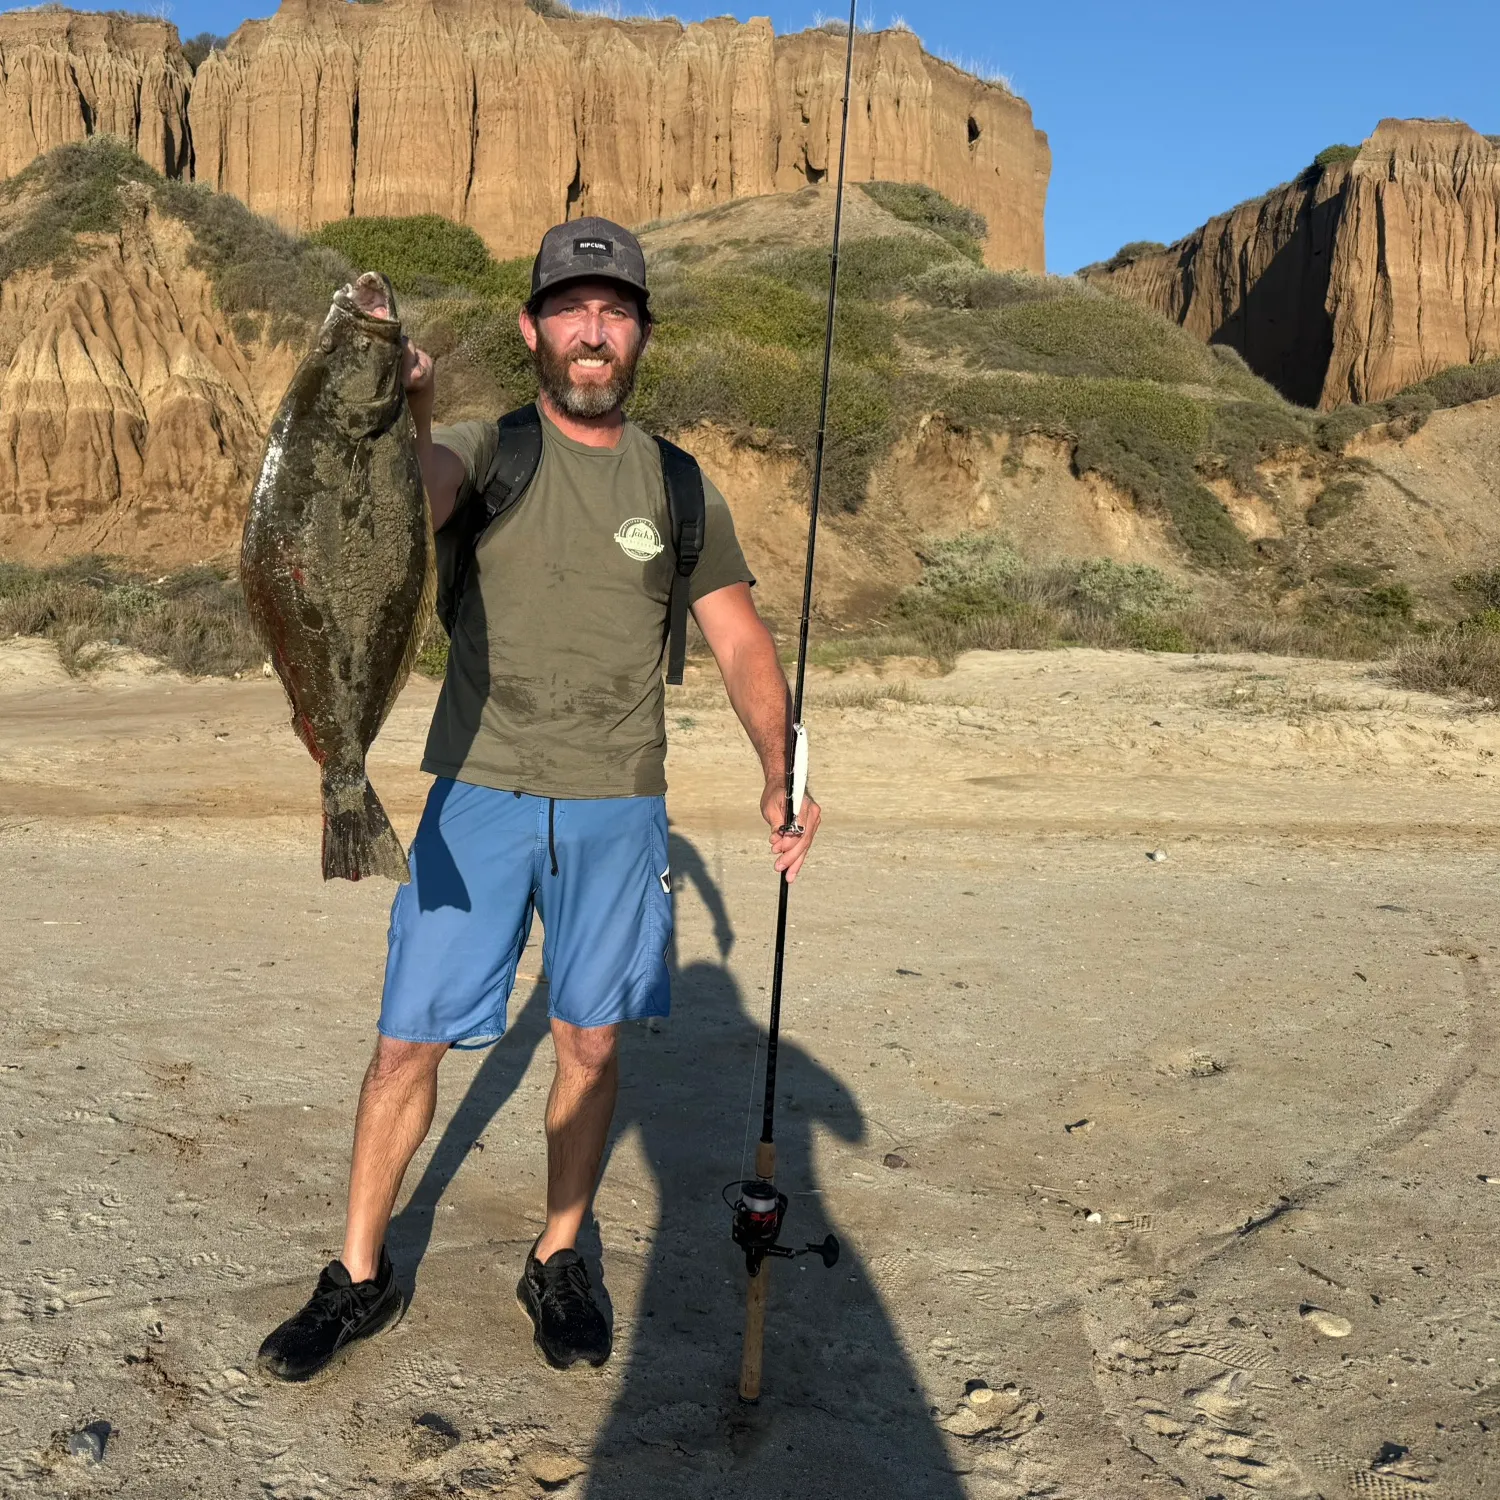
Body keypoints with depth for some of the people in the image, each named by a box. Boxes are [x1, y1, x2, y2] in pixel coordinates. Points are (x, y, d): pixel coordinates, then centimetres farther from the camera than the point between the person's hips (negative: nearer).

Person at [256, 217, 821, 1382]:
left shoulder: (677, 487, 6)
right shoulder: (484, 453, 0)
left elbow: (742, 639, 5)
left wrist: (781, 773, -9)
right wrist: (403, 421, -45)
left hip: (618, 807, 2)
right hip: (479, 796, -1)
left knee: (591, 1044, 11)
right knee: (410, 1043, 2)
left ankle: (560, 1263, 32)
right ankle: (360, 1278, 22)